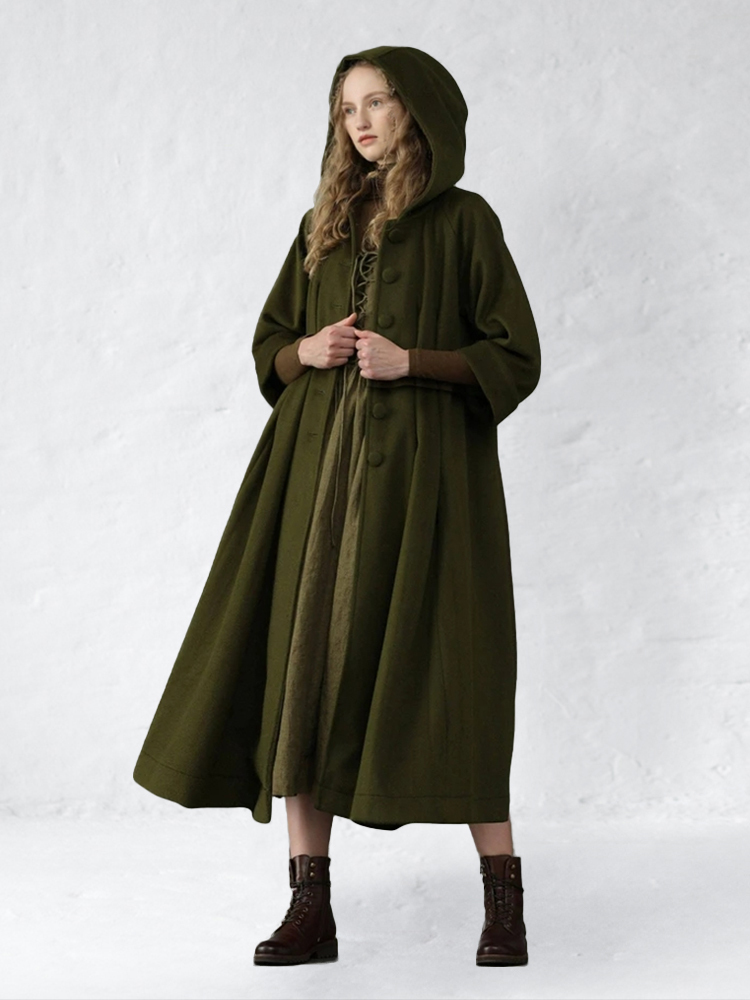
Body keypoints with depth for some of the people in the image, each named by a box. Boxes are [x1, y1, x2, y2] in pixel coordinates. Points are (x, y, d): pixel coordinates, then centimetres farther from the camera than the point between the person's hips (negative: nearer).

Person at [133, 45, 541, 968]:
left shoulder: (463, 221, 3)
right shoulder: (325, 222, 17)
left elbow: (516, 356, -1)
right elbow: (269, 346, 19)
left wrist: (411, 360, -15)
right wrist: (309, 352, -4)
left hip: (421, 473, -4)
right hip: (319, 470, 5)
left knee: (445, 676, -6)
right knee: (303, 668, -3)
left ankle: (504, 903, 6)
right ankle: (312, 910, 3)